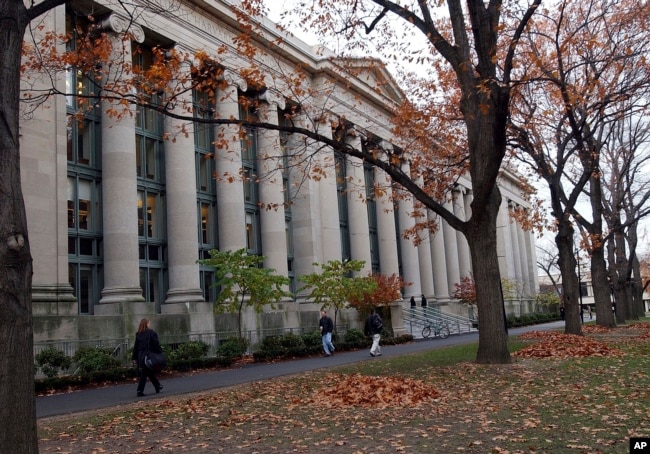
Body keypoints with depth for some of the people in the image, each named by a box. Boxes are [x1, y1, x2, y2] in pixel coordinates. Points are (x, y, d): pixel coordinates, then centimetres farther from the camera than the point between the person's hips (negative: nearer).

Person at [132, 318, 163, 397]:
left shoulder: (138, 334, 6)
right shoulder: (151, 333, -9)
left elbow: (135, 347, 8)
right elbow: (157, 345, -11)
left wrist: (134, 358, 11)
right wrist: (160, 354, -5)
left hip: (141, 357, 5)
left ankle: (158, 387, 21)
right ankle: (140, 391, 7)